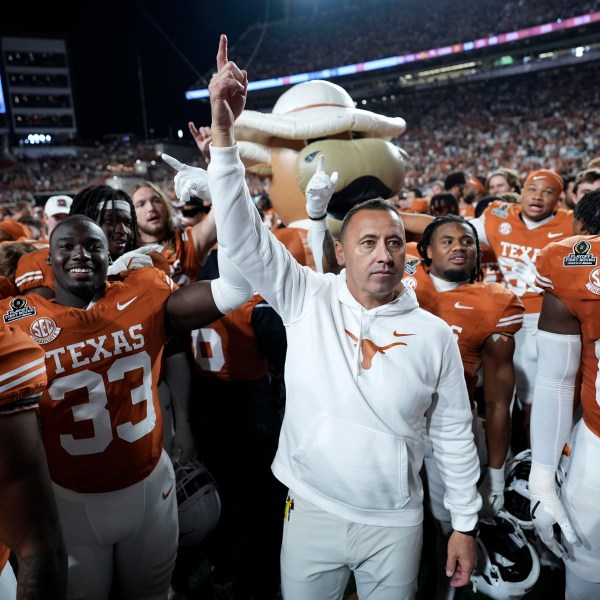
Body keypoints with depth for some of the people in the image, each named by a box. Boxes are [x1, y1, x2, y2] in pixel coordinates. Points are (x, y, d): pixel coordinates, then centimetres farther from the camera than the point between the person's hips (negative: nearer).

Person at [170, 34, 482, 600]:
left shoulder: (434, 335, -8)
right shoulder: (307, 301, -11)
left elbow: (453, 434, -1)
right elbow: (244, 238, -20)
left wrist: (464, 524, 4)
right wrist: (223, 133, -28)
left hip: (395, 523, 1)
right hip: (310, 512, 0)